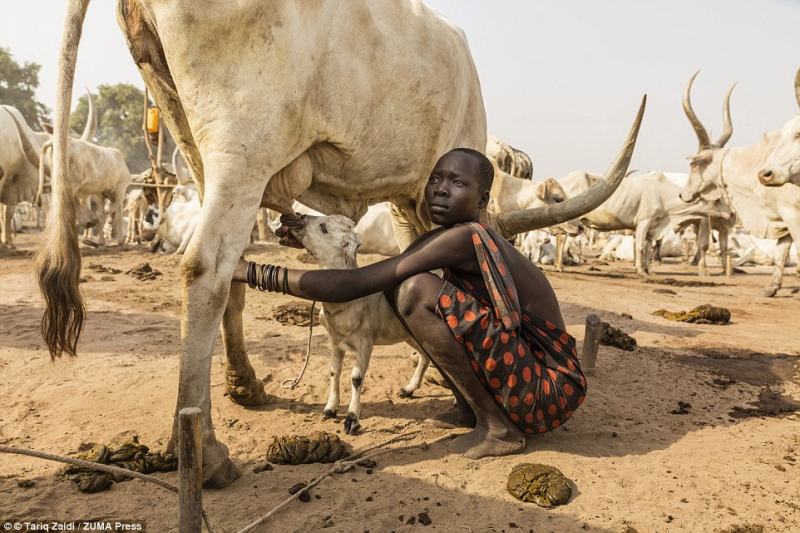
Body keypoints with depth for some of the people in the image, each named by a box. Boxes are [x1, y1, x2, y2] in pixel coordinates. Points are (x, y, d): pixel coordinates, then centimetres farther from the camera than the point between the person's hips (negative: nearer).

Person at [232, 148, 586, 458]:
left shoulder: (464, 237, -21)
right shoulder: (448, 238, 7)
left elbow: (353, 285, -26)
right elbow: (382, 277, 11)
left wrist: (250, 271, -21)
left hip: (551, 391, -9)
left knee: (416, 290, -24)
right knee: (397, 284, 5)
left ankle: (497, 428, -11)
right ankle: (469, 409, 10)